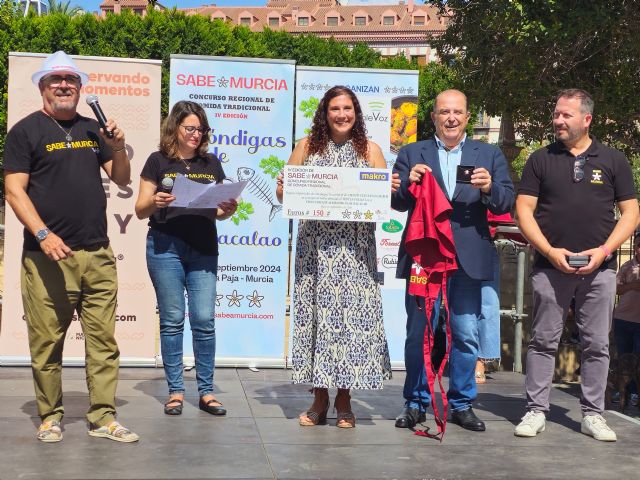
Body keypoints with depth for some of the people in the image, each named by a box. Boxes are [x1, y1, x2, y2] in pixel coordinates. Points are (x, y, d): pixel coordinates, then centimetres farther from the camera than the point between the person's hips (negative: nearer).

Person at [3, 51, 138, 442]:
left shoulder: (93, 129, 16)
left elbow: (122, 179, 18)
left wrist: (118, 146, -2)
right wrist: (44, 235, -16)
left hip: (97, 254, 4)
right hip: (48, 256, -4)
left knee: (103, 340, 4)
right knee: (47, 342, 1)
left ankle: (103, 418, 11)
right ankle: (51, 416, 15)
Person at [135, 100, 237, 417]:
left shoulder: (211, 163, 13)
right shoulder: (158, 161, 5)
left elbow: (218, 211, 17)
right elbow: (140, 210, 3)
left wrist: (228, 209, -5)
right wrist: (154, 203, -18)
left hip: (203, 248, 2)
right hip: (165, 246, -2)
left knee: (204, 320, -1)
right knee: (172, 320, 2)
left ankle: (206, 392, 8)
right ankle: (175, 391, 11)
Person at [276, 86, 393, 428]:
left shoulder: (370, 150, 9)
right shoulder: (307, 147, 10)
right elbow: (284, 193, 11)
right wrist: (282, 189, -11)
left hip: (355, 248, 0)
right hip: (315, 245, 1)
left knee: (352, 313, -3)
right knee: (316, 312, -1)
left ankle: (344, 399, 8)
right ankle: (319, 398, 9)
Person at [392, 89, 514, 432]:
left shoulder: (489, 155, 10)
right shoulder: (411, 154, 7)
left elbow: (507, 203, 3)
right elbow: (396, 202, 2)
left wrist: (489, 188, -17)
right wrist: (409, 184, -18)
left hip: (468, 259, 1)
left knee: (466, 335, 6)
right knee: (418, 333, 6)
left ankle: (461, 404, 18)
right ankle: (416, 403, 18)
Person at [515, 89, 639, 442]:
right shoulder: (541, 159, 6)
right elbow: (524, 209, 2)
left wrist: (604, 250, -9)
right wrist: (550, 251, -10)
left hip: (599, 268, 0)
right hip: (551, 264, 0)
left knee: (597, 344, 5)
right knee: (544, 341, 3)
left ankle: (593, 414, 15)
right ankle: (536, 411, 10)